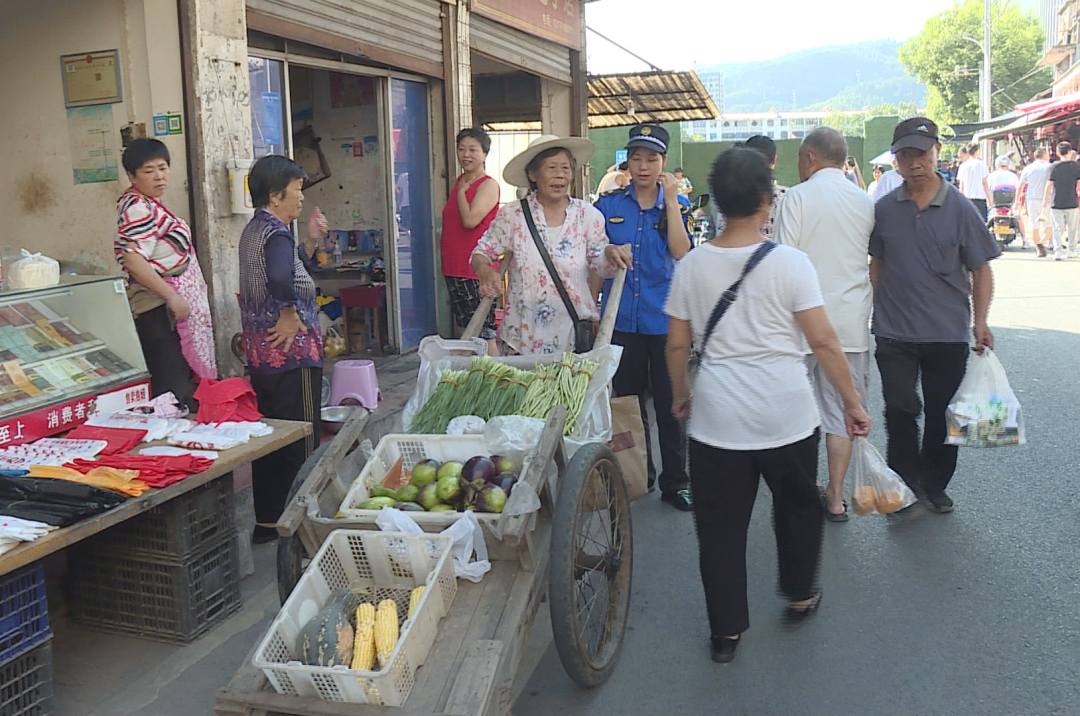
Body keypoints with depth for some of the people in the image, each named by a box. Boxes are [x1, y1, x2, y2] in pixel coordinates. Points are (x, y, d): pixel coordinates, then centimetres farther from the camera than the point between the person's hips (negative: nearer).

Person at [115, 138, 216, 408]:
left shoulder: (150, 204, 16)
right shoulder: (137, 208, -14)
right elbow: (133, 260, -24)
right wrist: (172, 296, -25)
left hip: (175, 305, 10)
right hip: (159, 311, -10)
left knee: (182, 378, 12)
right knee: (172, 387, -12)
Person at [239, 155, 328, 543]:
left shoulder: (253, 230, 13)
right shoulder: (277, 233, -18)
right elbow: (281, 278, -39)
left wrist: (311, 242, 10)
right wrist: (290, 315, -24)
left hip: (260, 353, 10)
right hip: (292, 352, -10)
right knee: (301, 440, 1)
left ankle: (267, 521, 27)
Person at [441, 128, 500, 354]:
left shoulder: (489, 185, -9)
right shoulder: (460, 182, 15)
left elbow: (470, 219, -22)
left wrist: (461, 192, -10)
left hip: (477, 269, -9)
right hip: (455, 267, 9)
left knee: (483, 331, -8)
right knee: (466, 329, 14)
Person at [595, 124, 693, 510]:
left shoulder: (677, 204, 3)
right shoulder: (609, 204, 5)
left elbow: (682, 253, -13)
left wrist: (670, 201, -13)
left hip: (665, 319, -1)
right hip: (622, 318, 2)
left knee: (670, 402, 3)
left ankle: (675, 481, 17)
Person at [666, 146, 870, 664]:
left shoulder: (691, 265, -2)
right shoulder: (789, 262, -9)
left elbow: (678, 345, 3)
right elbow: (823, 341, -9)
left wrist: (681, 395, 19)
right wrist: (853, 402, 1)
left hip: (717, 420, 1)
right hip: (787, 416, -1)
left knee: (721, 525, 10)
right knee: (798, 506, 23)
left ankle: (726, 631, 18)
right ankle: (800, 596, 41)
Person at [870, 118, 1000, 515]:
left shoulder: (960, 209, -3)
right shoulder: (884, 210, 2)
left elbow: (981, 271, 1)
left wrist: (981, 322, -8)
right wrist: (872, 312, 9)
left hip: (948, 333, 0)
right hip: (894, 333, 0)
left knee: (941, 414, 11)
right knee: (900, 411, -1)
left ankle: (934, 485, 27)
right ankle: (906, 484, 12)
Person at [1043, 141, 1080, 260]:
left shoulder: (1054, 166, -2)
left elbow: (1049, 183, -4)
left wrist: (1045, 199, 4)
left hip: (1057, 203, 0)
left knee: (1058, 228, 1)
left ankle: (1058, 250, -13)